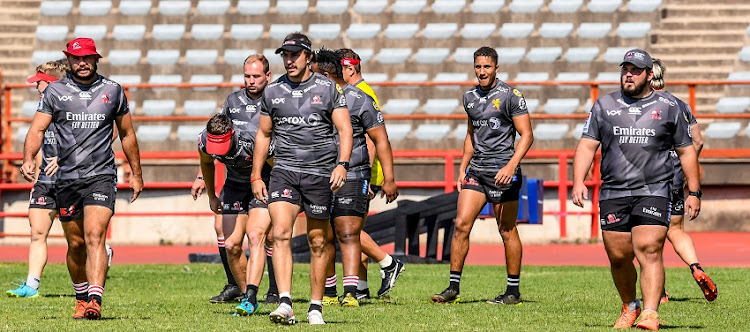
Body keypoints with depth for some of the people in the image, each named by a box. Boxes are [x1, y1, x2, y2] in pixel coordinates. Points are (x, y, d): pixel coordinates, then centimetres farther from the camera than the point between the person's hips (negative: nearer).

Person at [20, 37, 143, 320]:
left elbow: (127, 134, 17)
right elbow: (37, 129, 0)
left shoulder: (112, 91, 7)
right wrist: (29, 158, -19)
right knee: (76, 245, 8)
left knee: (94, 237, -18)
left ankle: (95, 299, -29)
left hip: (101, 176, -2)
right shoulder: (55, 91, 6)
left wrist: (136, 173, 21)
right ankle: (81, 298, 27)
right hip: (66, 178, 2)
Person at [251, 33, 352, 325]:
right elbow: (263, 134, 18)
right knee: (280, 233, -17)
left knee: (317, 242, 5)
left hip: (319, 172, -1)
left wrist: (342, 164, -16)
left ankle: (315, 307, 15)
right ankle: (284, 303, -24)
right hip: (284, 170, 1)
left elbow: (344, 129, -1)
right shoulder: (272, 92, 9)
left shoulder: (327, 88, 2)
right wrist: (256, 176, 14)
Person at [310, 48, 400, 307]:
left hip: (351, 177, -5)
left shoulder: (358, 100, -4)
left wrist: (389, 179, -7)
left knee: (348, 235, -12)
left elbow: (381, 139, -2)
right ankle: (328, 292, 16)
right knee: (323, 238, 6)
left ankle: (350, 293, -18)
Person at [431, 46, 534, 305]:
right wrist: (463, 168, 18)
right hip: (476, 169, 6)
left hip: (502, 171, -6)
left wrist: (511, 165, -20)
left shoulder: (510, 95, -6)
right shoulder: (470, 97, 13)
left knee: (507, 231, 0)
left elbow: (527, 135, -8)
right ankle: (454, 288, -2)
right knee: (461, 224, -5)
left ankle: (513, 291, 9)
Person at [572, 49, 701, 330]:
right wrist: (578, 181, -7)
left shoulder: (669, 107, 8)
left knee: (649, 251, -16)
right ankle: (629, 307, 26)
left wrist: (694, 193, 8)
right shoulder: (604, 105, 11)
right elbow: (587, 146, 8)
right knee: (618, 257, 4)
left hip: (654, 192, -2)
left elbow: (686, 151, 13)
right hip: (613, 194, 3)